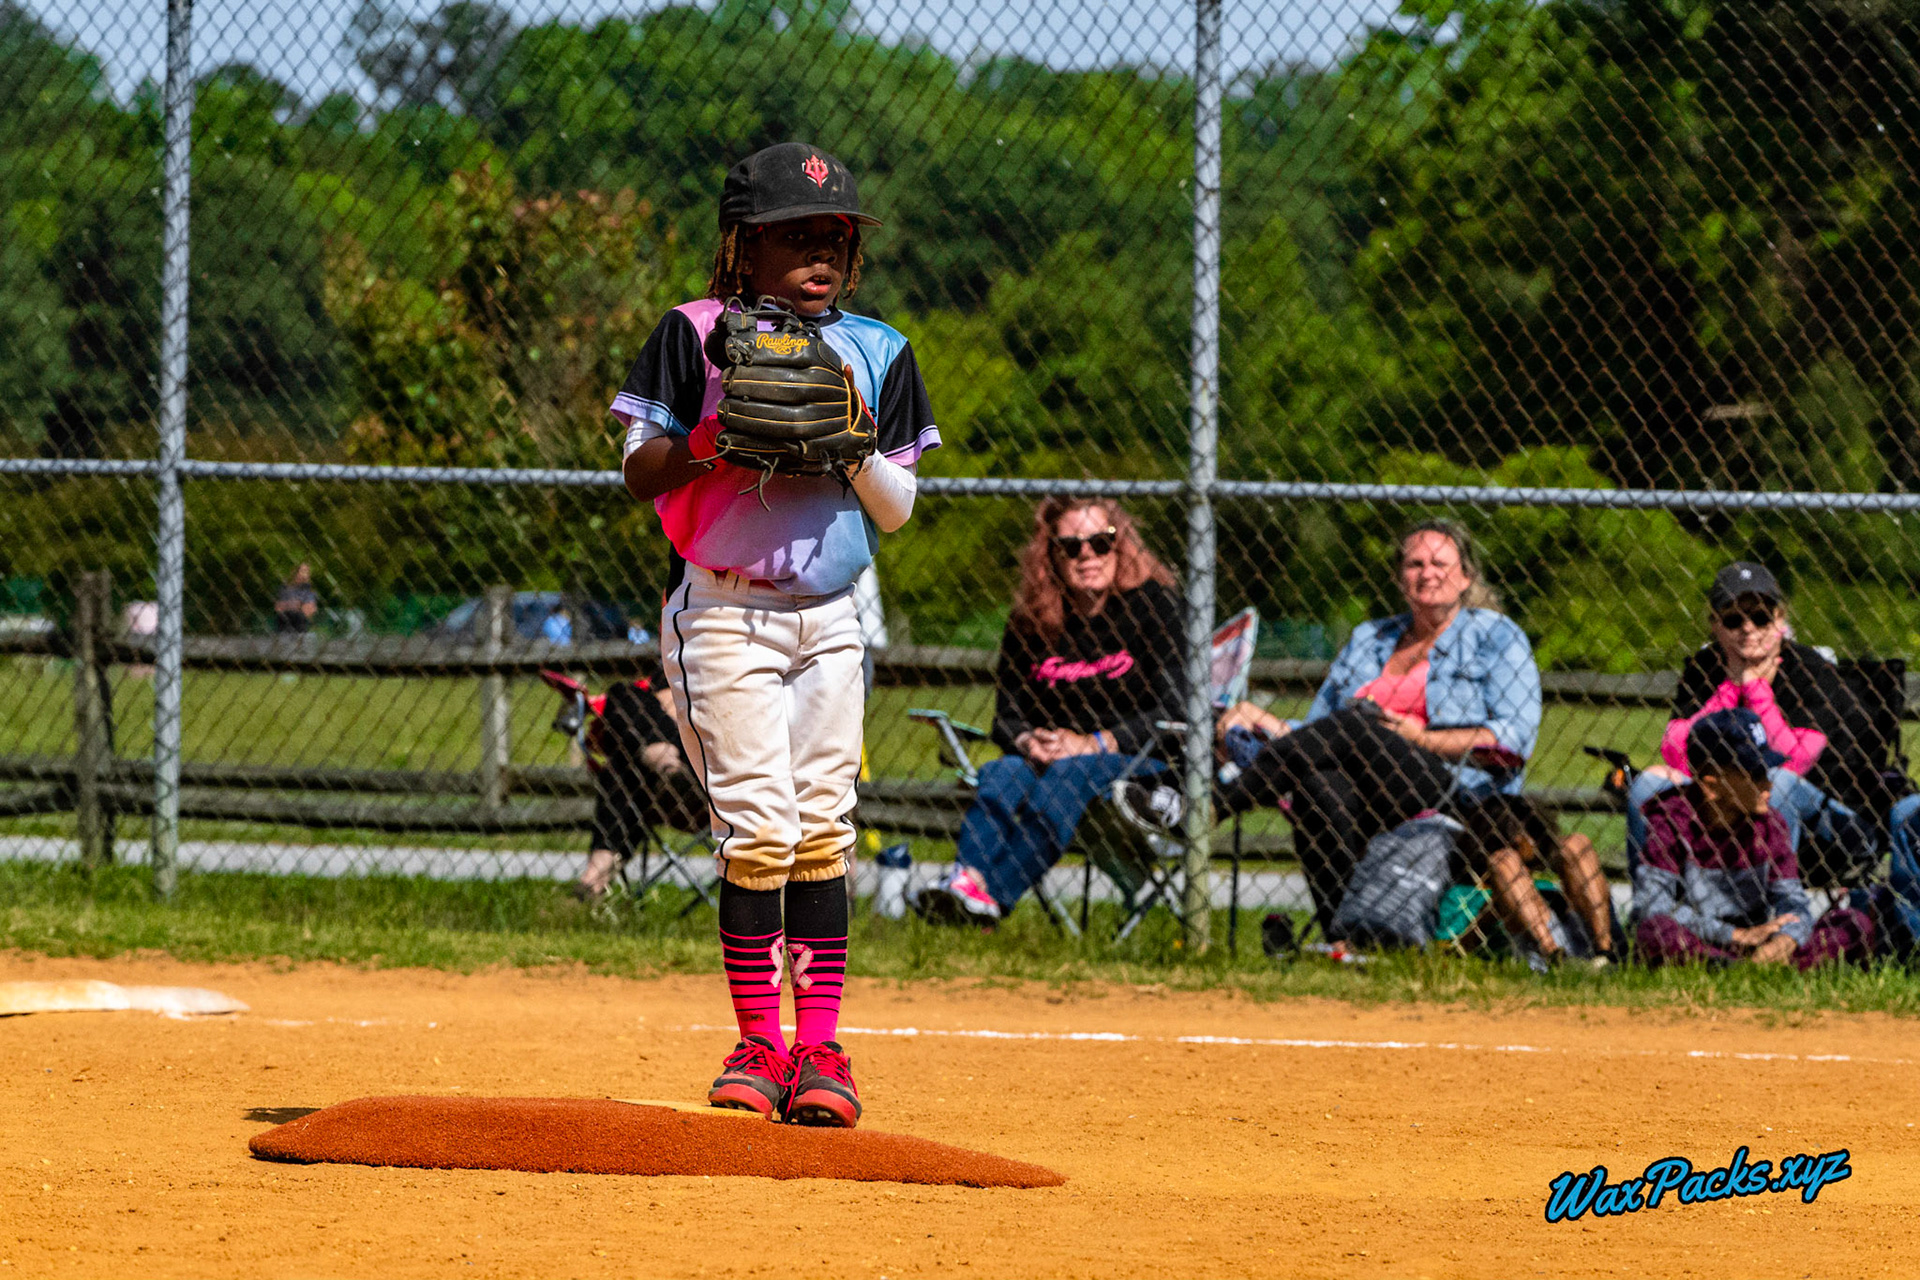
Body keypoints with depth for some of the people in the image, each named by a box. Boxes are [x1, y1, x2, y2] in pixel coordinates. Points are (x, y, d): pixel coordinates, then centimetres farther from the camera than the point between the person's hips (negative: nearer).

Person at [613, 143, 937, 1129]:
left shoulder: (875, 353, 8)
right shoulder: (697, 337, -1)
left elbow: (897, 510, 7)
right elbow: (639, 475, -3)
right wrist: (724, 434, -19)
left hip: (829, 617, 3)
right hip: (723, 613, -3)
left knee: (822, 827, -2)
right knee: (758, 826, -10)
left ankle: (818, 1048, 0)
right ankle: (758, 1044, -3)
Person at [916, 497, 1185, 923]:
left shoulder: (1152, 606, 0)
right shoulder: (1032, 621, 12)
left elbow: (1174, 712, -8)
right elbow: (1005, 718, 13)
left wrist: (1094, 744, -19)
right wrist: (1027, 741, -13)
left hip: (1140, 763, -4)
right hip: (1049, 757, 4)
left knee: (1071, 775, -37)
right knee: (1002, 774, -30)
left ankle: (991, 897, -55)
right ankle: (966, 880, -57)